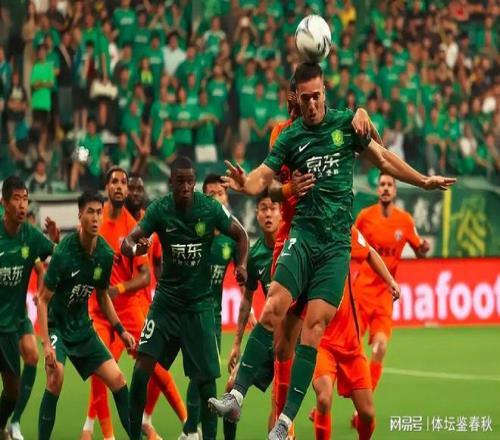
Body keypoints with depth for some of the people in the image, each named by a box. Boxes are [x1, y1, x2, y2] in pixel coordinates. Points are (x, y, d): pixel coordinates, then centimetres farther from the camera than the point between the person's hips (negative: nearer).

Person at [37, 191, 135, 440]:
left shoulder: (106, 254, -5)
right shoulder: (64, 253, -23)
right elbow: (43, 299, -19)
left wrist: (120, 330, 7)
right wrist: (46, 344, -25)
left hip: (82, 327, 6)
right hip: (57, 324, -6)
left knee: (117, 379, 0)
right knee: (56, 378, -28)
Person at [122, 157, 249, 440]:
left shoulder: (211, 209, -9)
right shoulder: (160, 210, -8)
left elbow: (241, 235, 4)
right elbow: (128, 241, -13)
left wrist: (242, 265, -13)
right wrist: (135, 247, -37)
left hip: (199, 302, -1)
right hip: (167, 297, 1)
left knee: (206, 377, -3)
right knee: (144, 365, -10)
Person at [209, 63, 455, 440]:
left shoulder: (347, 123, 6)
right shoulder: (291, 137, 6)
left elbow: (382, 157, 19)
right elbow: (264, 176, -2)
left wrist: (423, 180, 23)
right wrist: (245, 184, -25)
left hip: (337, 243, 0)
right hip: (304, 235, 0)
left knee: (314, 327, -10)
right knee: (272, 311, -18)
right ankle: (236, 397, -15)